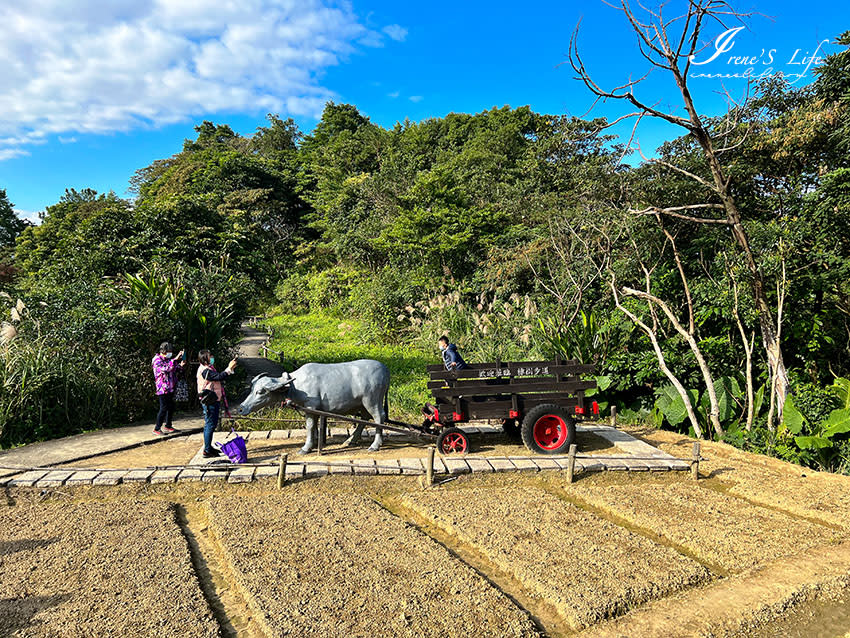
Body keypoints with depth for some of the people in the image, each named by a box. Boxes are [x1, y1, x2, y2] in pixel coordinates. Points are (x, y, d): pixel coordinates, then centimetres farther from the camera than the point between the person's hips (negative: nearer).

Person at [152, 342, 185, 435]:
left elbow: (173, 370, 23)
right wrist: (175, 359, -32)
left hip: (171, 388, 8)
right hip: (163, 389, -8)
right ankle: (157, 429, 3)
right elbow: (165, 369, -28)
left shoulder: (168, 359, 13)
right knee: (163, 409, -6)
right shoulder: (157, 360, -11)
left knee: (171, 407, 13)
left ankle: (168, 426, 27)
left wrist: (180, 365, 3)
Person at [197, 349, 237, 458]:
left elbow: (219, 376, 17)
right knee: (210, 425, -6)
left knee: (211, 425, 17)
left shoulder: (208, 368, 16)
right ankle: (207, 451, -1)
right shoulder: (205, 370, -19)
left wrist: (230, 368, 12)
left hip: (213, 401, 11)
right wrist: (229, 368, -18)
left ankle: (209, 447, 27)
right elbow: (219, 377, -26)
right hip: (210, 402, -11)